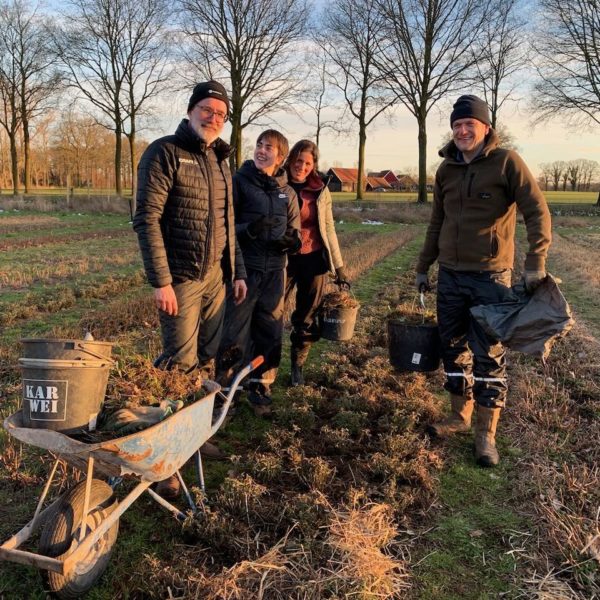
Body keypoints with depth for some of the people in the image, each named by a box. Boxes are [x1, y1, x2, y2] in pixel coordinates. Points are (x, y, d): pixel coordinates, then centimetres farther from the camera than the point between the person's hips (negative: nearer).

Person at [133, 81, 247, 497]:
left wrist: (237, 271, 16)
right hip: (181, 278, -7)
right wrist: (161, 281, -19)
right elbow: (147, 219, -14)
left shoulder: (220, 160, 16)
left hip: (216, 276, 7)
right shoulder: (165, 153, -7)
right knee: (180, 363, -5)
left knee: (206, 360, 11)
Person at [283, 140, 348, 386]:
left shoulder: (321, 191, 3)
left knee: (307, 319, 9)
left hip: (314, 260, 2)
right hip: (283, 258, -1)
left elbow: (328, 230, 6)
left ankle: (297, 366, 25)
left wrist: (339, 267, 3)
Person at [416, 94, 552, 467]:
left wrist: (536, 262, -21)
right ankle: (460, 416, 28)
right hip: (450, 275, 5)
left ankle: (487, 434, 10)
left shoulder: (506, 162, -7)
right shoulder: (447, 170, 9)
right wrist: (423, 267, 18)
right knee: (454, 349, 12)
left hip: (490, 276, -5)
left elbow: (538, 212, -12)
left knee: (488, 355, -1)